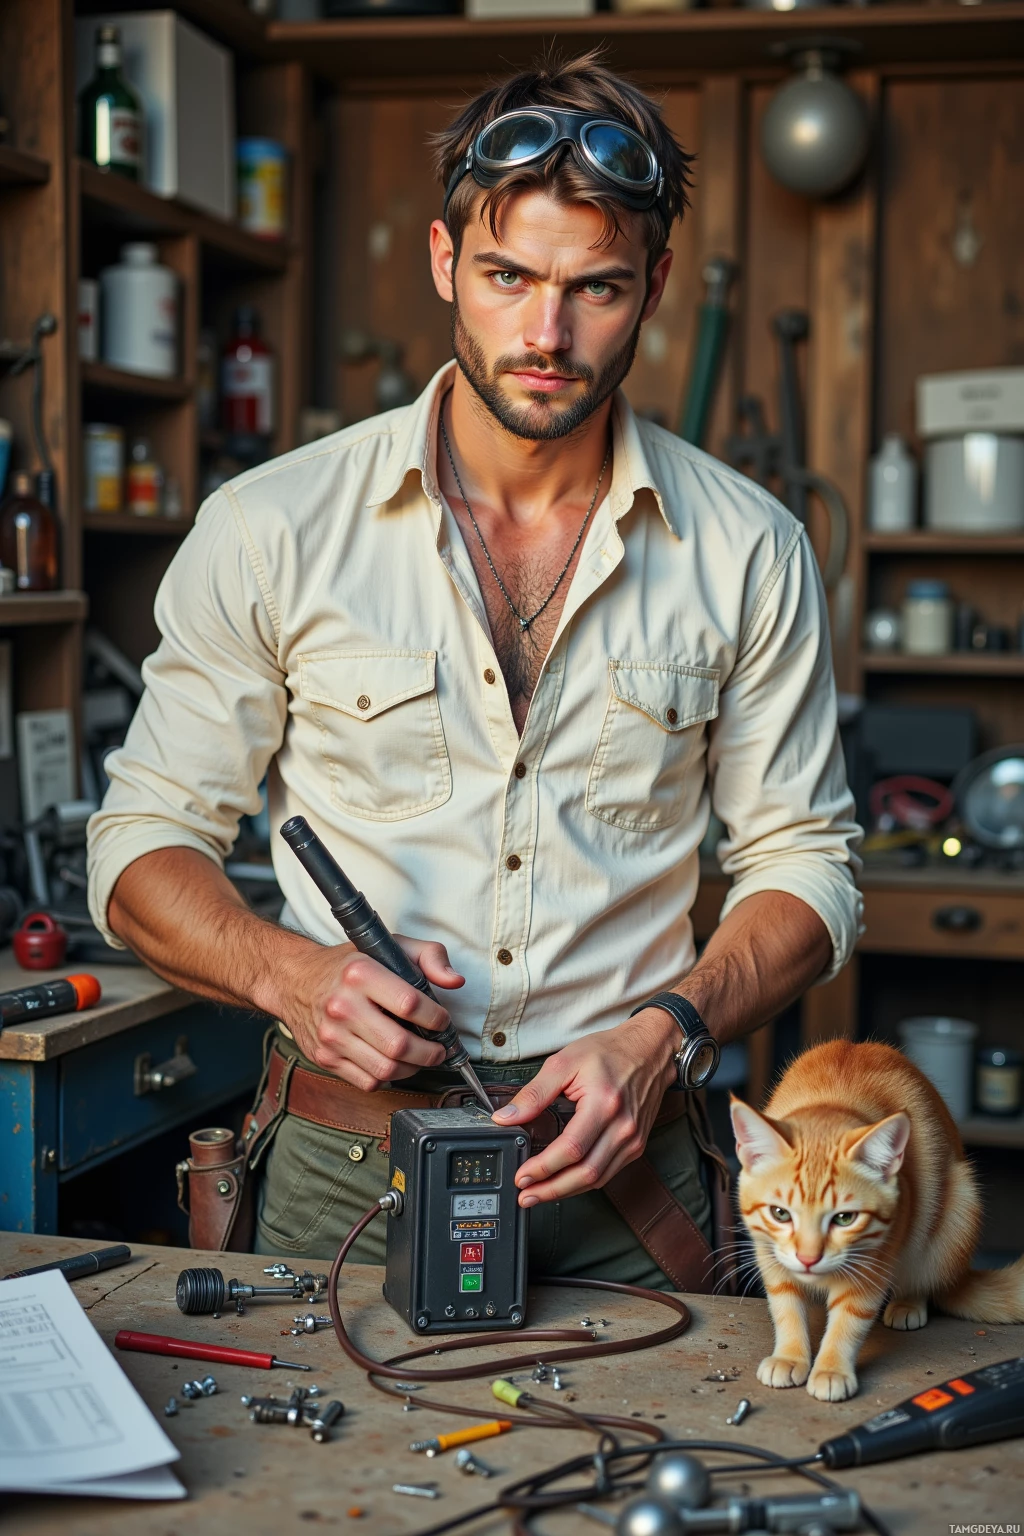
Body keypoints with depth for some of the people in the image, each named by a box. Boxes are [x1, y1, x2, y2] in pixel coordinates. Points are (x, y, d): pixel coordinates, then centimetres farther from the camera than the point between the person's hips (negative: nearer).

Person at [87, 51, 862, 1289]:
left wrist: (664, 1033, -12)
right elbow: (141, 852, 3)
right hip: (348, 1159, 0)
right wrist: (289, 973, -17)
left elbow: (803, 863, 6)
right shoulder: (271, 531, -3)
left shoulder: (750, 553, 0)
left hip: (620, 1167, 1)